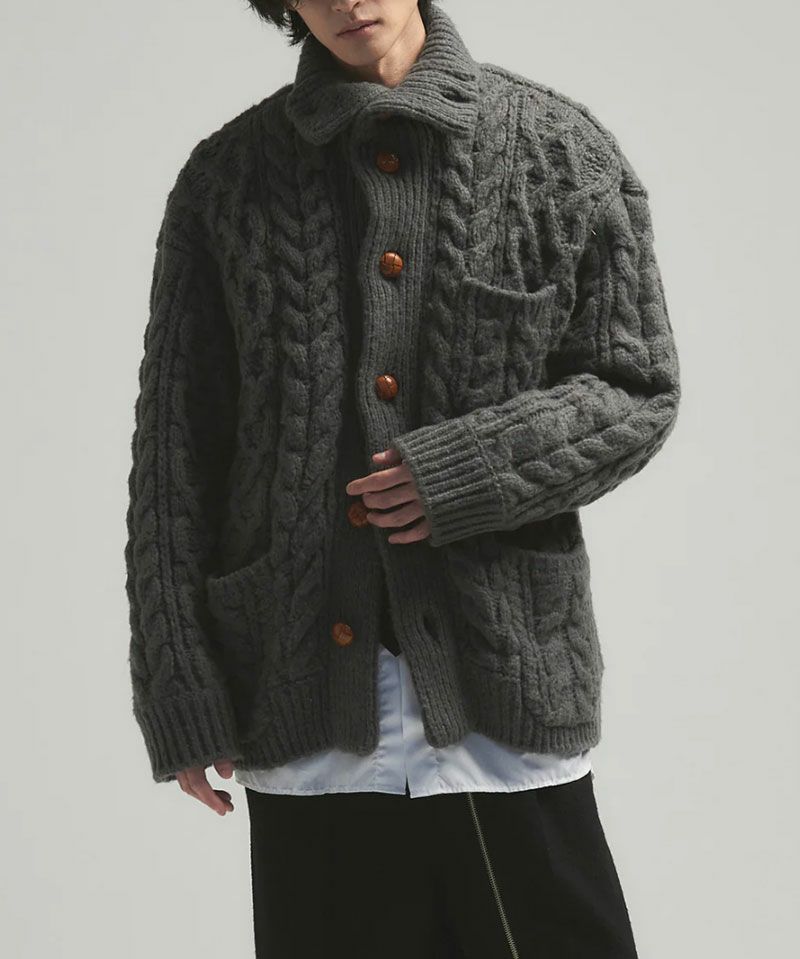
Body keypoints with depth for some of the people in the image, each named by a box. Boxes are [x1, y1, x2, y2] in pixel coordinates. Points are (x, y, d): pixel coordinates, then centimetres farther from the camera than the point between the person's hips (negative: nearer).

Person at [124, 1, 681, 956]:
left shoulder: (560, 150, 2)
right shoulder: (228, 179, 5)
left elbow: (638, 394, 5)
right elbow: (173, 451, 5)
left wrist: (473, 471, -12)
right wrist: (180, 694, 0)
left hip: (503, 697, -1)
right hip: (305, 700, 1)